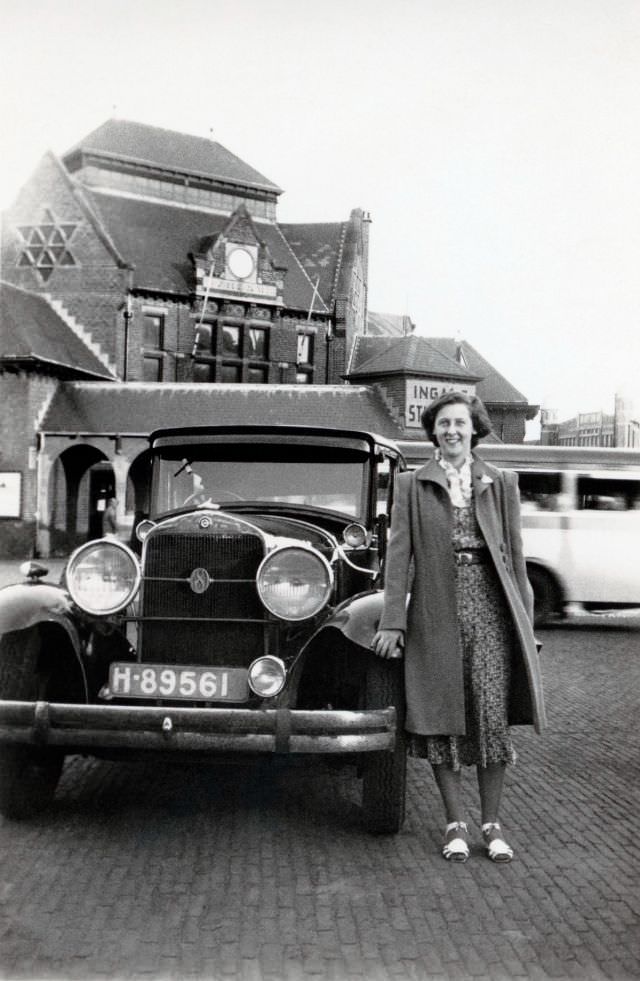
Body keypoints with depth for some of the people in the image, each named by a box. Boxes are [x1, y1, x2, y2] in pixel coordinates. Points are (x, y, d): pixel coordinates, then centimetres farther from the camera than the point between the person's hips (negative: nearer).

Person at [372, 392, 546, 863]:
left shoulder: (501, 483, 10)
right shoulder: (412, 485, 8)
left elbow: (515, 554, 9)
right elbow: (399, 553, 2)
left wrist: (525, 624, 6)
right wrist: (392, 621, -5)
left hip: (490, 608, 0)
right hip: (435, 613, 0)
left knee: (493, 716, -2)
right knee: (442, 719, 2)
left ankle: (492, 824, 11)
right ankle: (456, 824, 14)